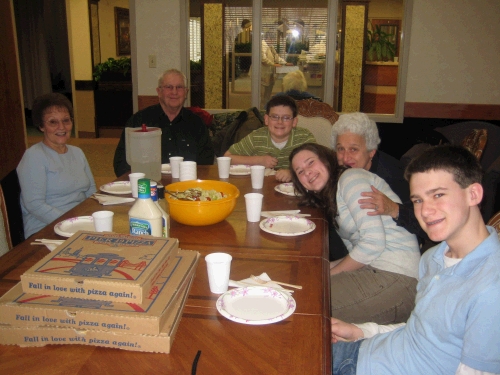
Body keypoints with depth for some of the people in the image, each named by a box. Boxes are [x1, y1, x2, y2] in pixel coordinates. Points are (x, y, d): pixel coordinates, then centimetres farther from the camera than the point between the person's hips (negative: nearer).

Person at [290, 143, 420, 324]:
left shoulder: (351, 177, -6)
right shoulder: (330, 197, 20)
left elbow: (374, 241, -16)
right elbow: (357, 254, 13)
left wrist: (331, 273, -7)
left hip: (395, 278, -8)